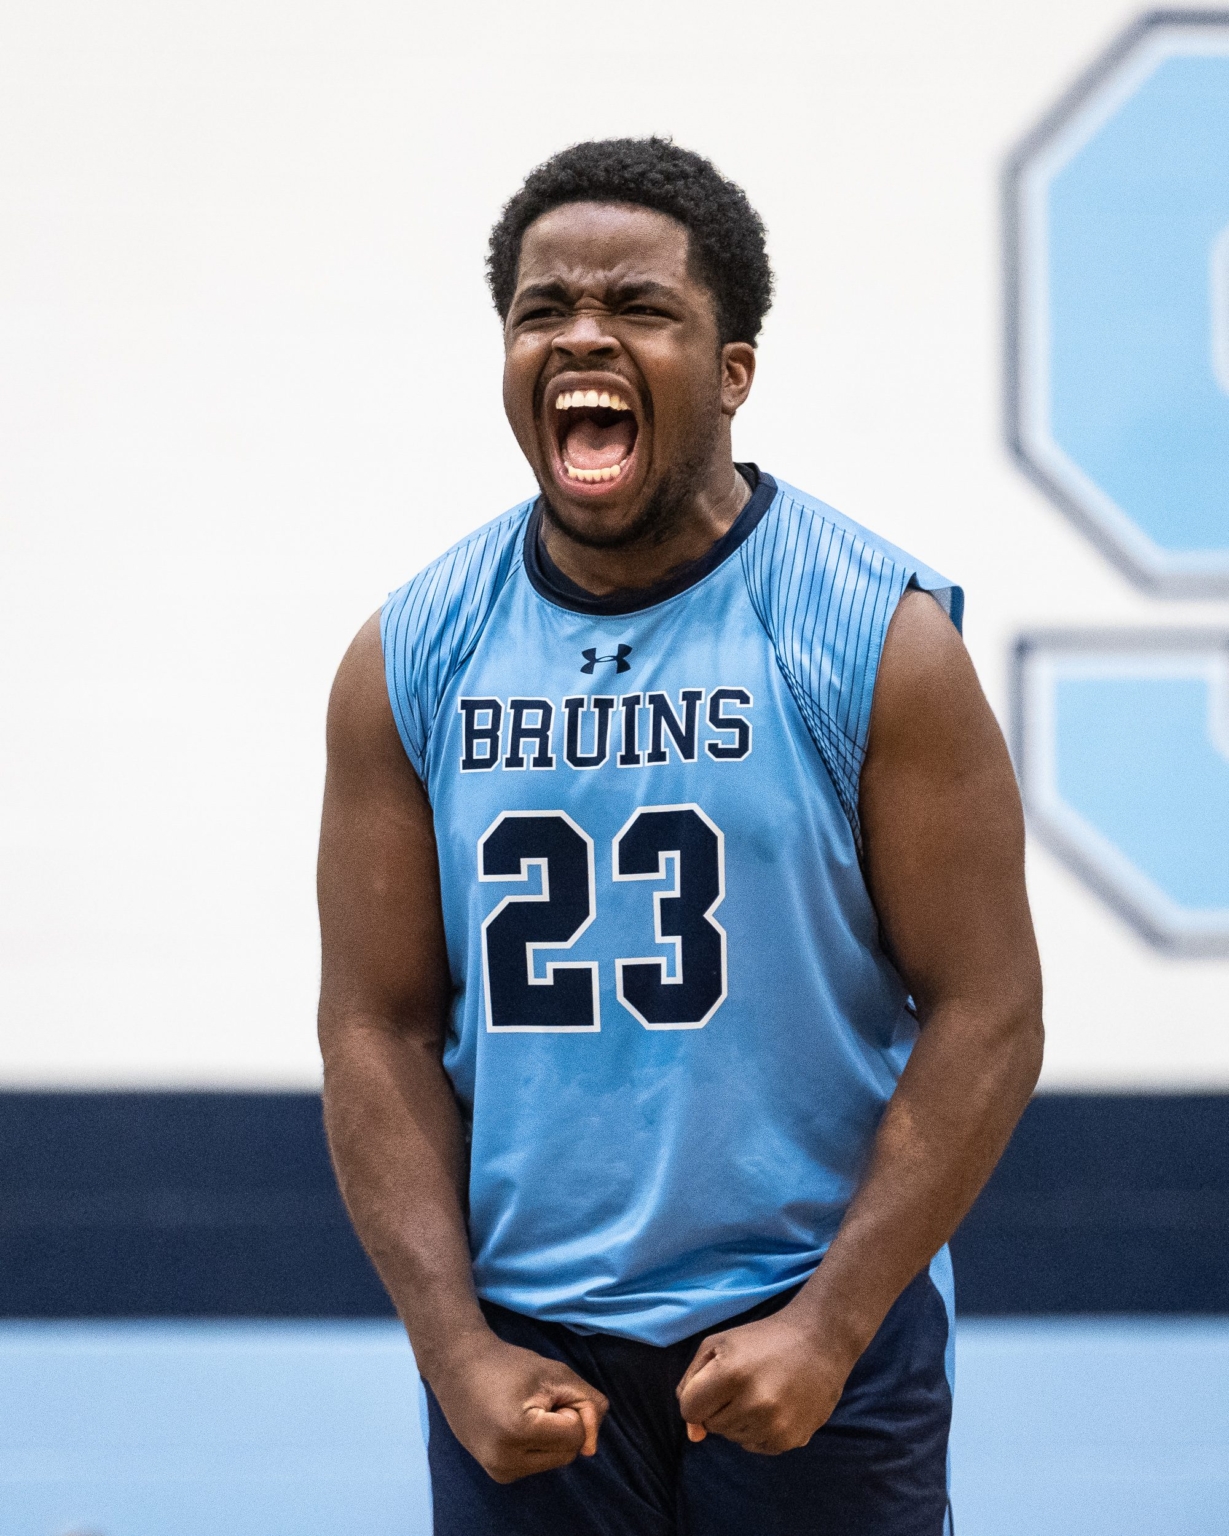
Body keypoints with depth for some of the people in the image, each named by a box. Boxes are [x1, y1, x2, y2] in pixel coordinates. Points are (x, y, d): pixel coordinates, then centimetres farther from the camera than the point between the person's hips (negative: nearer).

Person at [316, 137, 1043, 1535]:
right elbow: (380, 1030, 3)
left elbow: (987, 1017, -7)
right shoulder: (409, 663, 2)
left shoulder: (882, 640, -5)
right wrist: (459, 1353, -7)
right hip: (522, 1346, 2)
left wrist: (830, 1328, -13)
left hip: (816, 1332, -2)